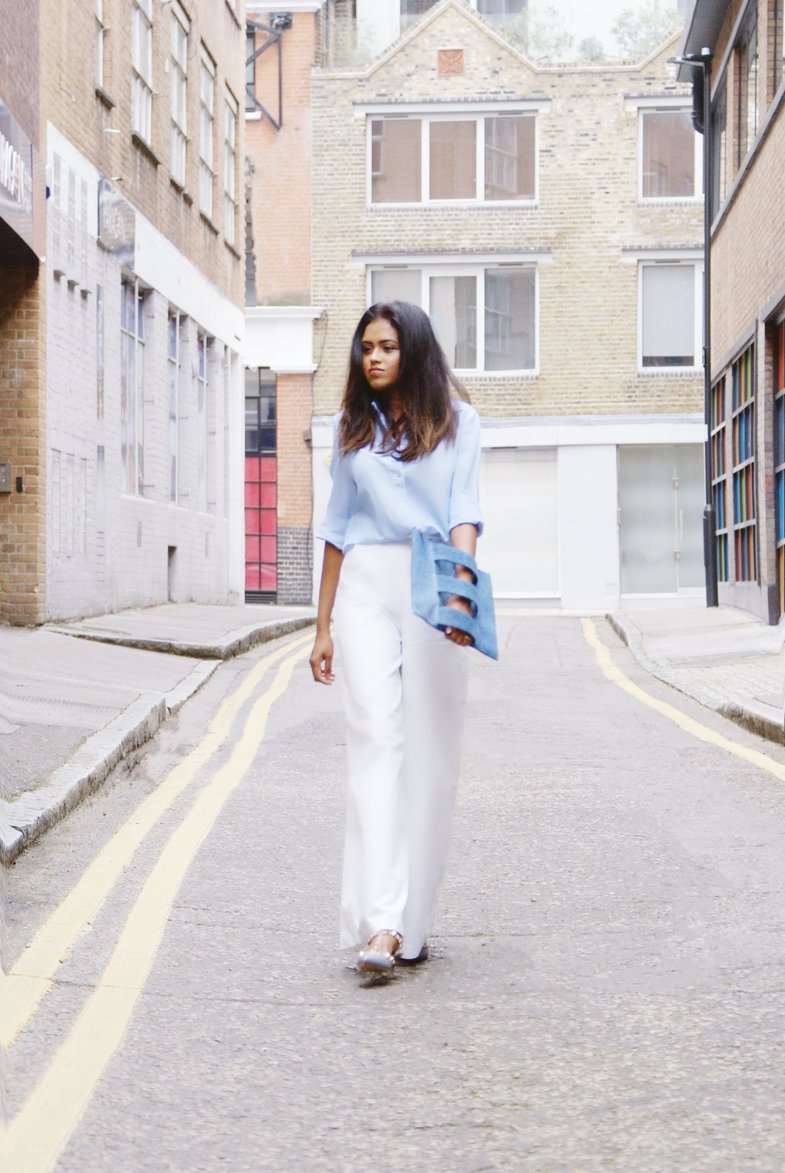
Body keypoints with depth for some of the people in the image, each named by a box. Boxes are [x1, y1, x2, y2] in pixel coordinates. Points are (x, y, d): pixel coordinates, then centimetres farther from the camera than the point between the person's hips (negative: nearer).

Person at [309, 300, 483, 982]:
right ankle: (381, 924, -19)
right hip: (367, 587, 1)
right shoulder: (353, 427, 16)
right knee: (377, 741, -11)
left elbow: (464, 513, -4)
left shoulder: (455, 420, 8)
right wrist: (323, 626, 15)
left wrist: (461, 589, -22)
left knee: (431, 751, 0)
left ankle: (414, 920, 9)